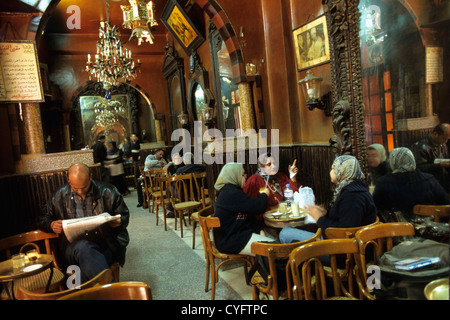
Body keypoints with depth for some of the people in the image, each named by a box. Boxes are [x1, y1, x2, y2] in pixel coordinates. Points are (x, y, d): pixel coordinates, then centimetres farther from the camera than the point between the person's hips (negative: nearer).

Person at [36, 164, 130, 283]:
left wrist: (118, 222, -9)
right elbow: (42, 219, 22)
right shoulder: (60, 196, 13)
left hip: (105, 243, 0)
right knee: (83, 248, -38)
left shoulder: (108, 192, 7)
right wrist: (51, 225, -2)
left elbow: (124, 215, 15)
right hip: (73, 245, 1)